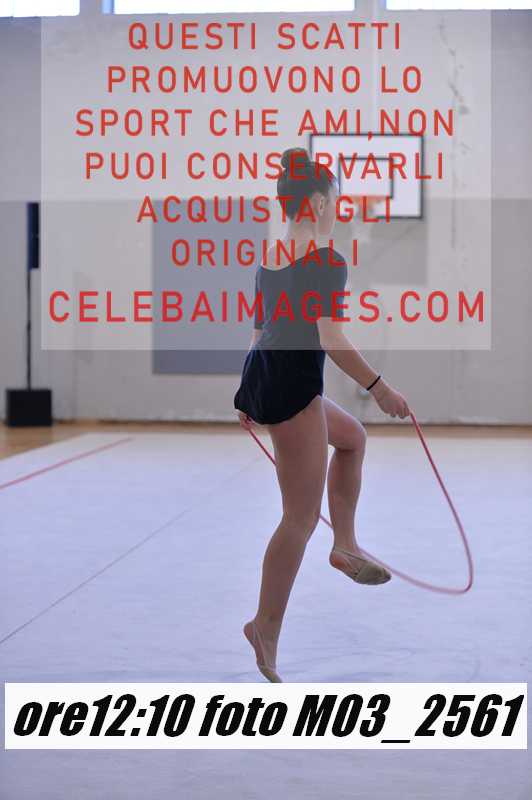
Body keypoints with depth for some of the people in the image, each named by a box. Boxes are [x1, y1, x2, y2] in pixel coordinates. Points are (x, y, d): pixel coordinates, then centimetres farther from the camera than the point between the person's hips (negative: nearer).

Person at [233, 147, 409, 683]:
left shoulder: (269, 257, 13)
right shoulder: (326, 259, -12)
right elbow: (330, 338, -20)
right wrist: (379, 387, -13)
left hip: (259, 376, 9)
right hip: (292, 383, -9)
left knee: (352, 436, 31)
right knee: (302, 516, -1)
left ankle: (345, 545, 28)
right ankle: (266, 626, 1)